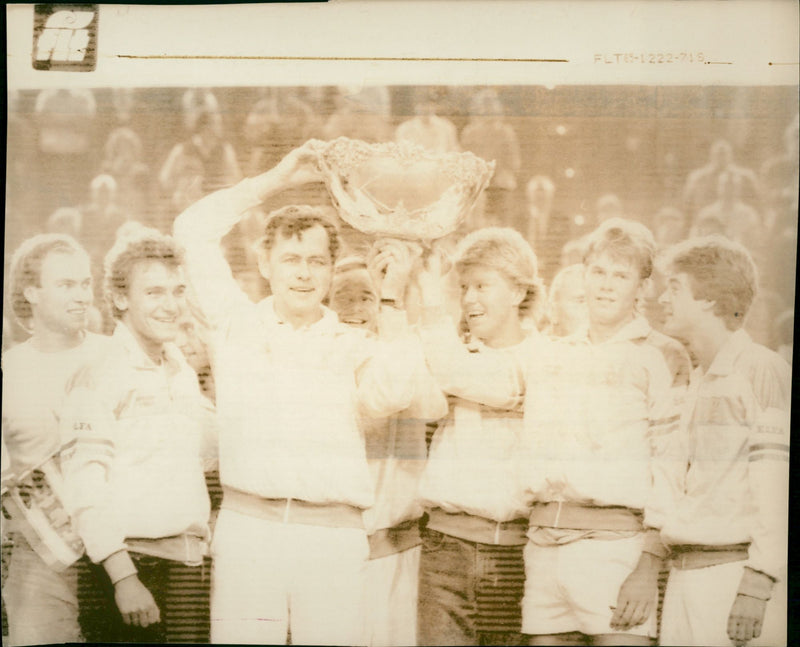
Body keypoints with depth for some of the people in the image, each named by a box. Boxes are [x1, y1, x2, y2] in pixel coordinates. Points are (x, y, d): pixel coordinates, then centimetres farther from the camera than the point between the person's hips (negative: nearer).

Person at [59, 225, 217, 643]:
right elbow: (84, 489, -14)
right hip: (128, 560, -6)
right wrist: (123, 577, -18)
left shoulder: (184, 374, 12)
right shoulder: (98, 374, -9)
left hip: (188, 561, 6)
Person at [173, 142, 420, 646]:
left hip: (334, 534, 0)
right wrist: (280, 178, 10)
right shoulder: (237, 325, 11)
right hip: (246, 527, 0)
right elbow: (195, 228, 9)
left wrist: (392, 301, 0)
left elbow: (392, 394, -9)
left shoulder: (352, 345, 9)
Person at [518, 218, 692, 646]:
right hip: (543, 543, 5)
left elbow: (670, 467, -6)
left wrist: (648, 567, -13)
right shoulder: (548, 360, 16)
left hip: (616, 542, -4)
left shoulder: (662, 358, 0)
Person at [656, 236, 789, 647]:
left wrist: (757, 585, -17)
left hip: (736, 573, -7)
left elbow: (775, 487, -13)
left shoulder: (760, 369, -8)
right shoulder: (697, 381, 17)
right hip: (684, 574, 7)